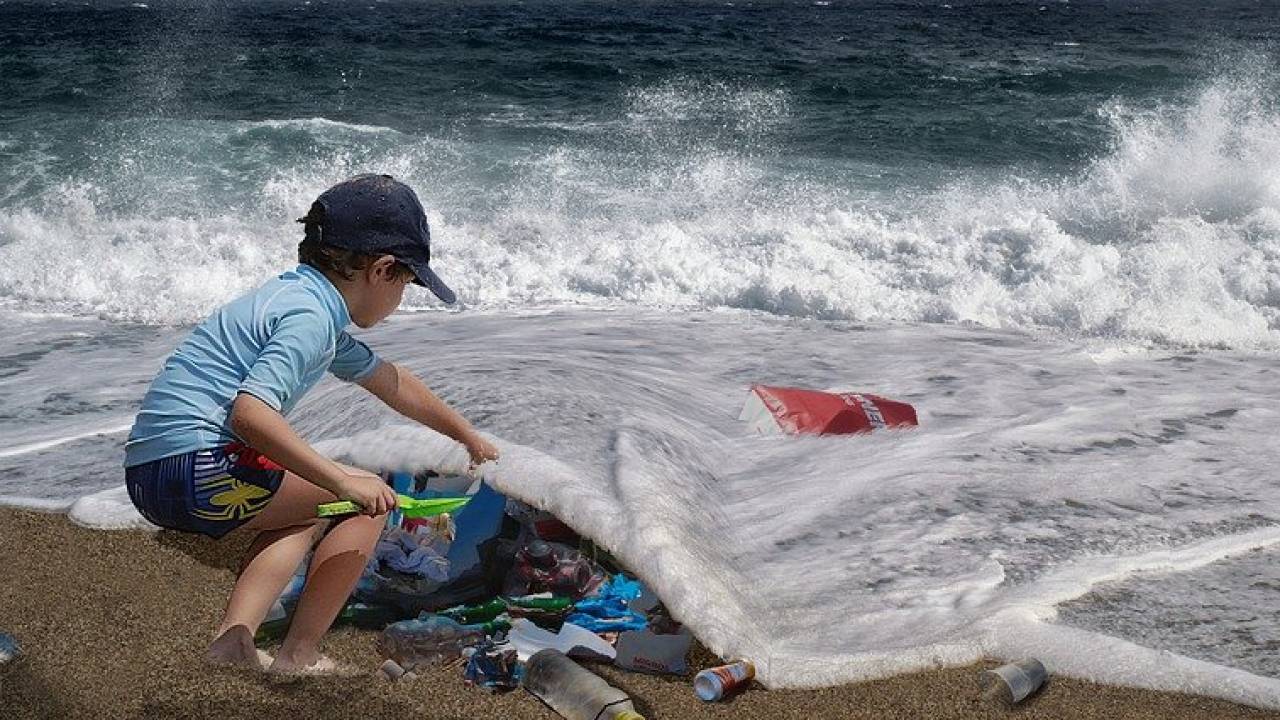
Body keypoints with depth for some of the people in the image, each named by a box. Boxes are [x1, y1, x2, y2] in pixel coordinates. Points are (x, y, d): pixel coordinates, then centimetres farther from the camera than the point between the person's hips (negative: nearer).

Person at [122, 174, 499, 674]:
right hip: (196, 464, -10)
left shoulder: (312, 301, 19)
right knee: (368, 499, 1)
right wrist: (343, 480, -25)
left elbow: (391, 383, 33)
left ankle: (234, 635, 11)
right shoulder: (309, 315, -13)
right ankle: (299, 658, 2)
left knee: (311, 513, 29)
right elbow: (249, 412, -27)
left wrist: (468, 436, 45)